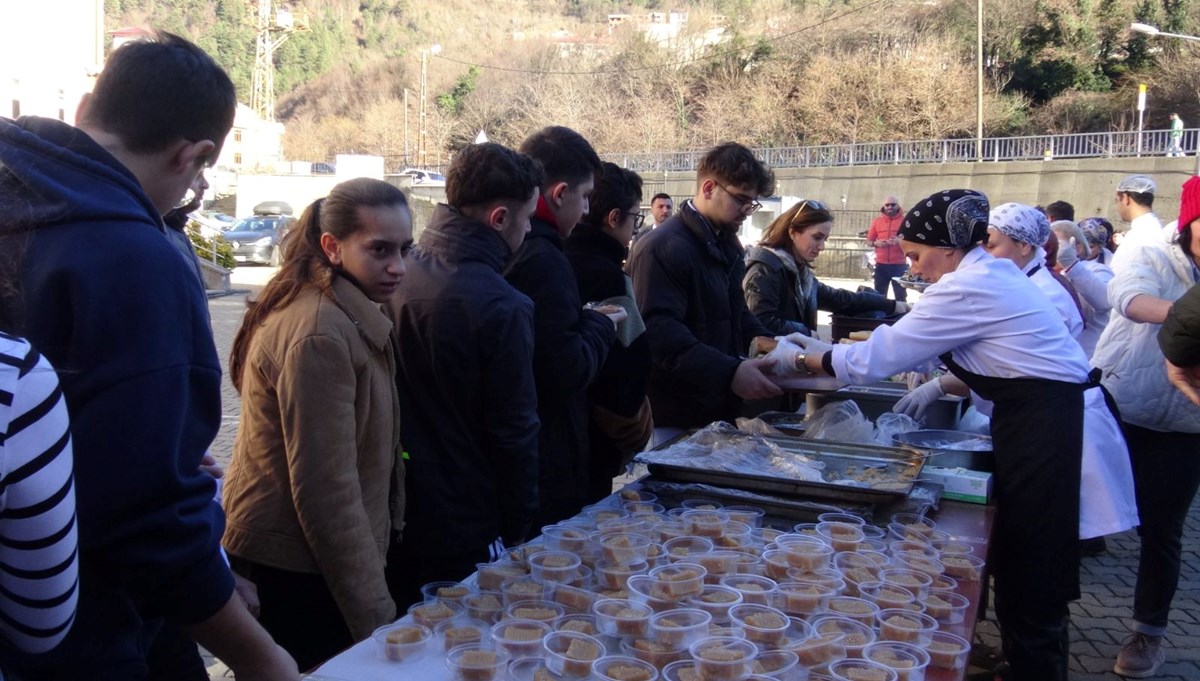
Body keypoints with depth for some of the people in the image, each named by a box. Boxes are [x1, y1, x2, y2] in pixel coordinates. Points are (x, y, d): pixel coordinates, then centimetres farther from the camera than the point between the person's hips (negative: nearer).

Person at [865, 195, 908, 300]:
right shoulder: (877, 221, 7)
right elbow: (869, 241, 10)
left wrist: (900, 241, -20)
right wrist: (876, 243, -12)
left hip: (899, 265, -2)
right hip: (881, 264, 2)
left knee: (901, 296, 1)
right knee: (879, 295, 7)